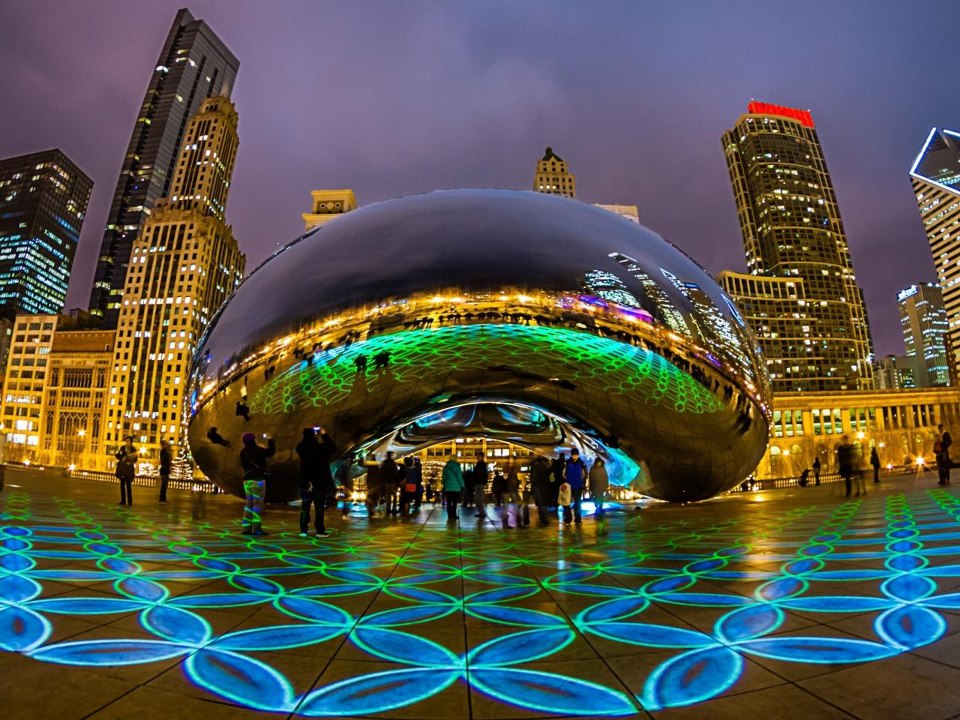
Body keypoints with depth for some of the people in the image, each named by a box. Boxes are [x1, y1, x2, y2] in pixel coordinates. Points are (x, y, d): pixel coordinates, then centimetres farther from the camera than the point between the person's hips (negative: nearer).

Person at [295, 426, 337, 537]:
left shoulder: (301, 448, -5)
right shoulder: (320, 447, -16)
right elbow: (333, 447, -3)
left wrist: (308, 434, 9)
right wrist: (324, 434, 0)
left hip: (305, 483, 4)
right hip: (320, 483, -4)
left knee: (305, 507, 11)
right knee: (319, 507, 2)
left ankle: (303, 530, 10)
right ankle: (320, 531, 3)